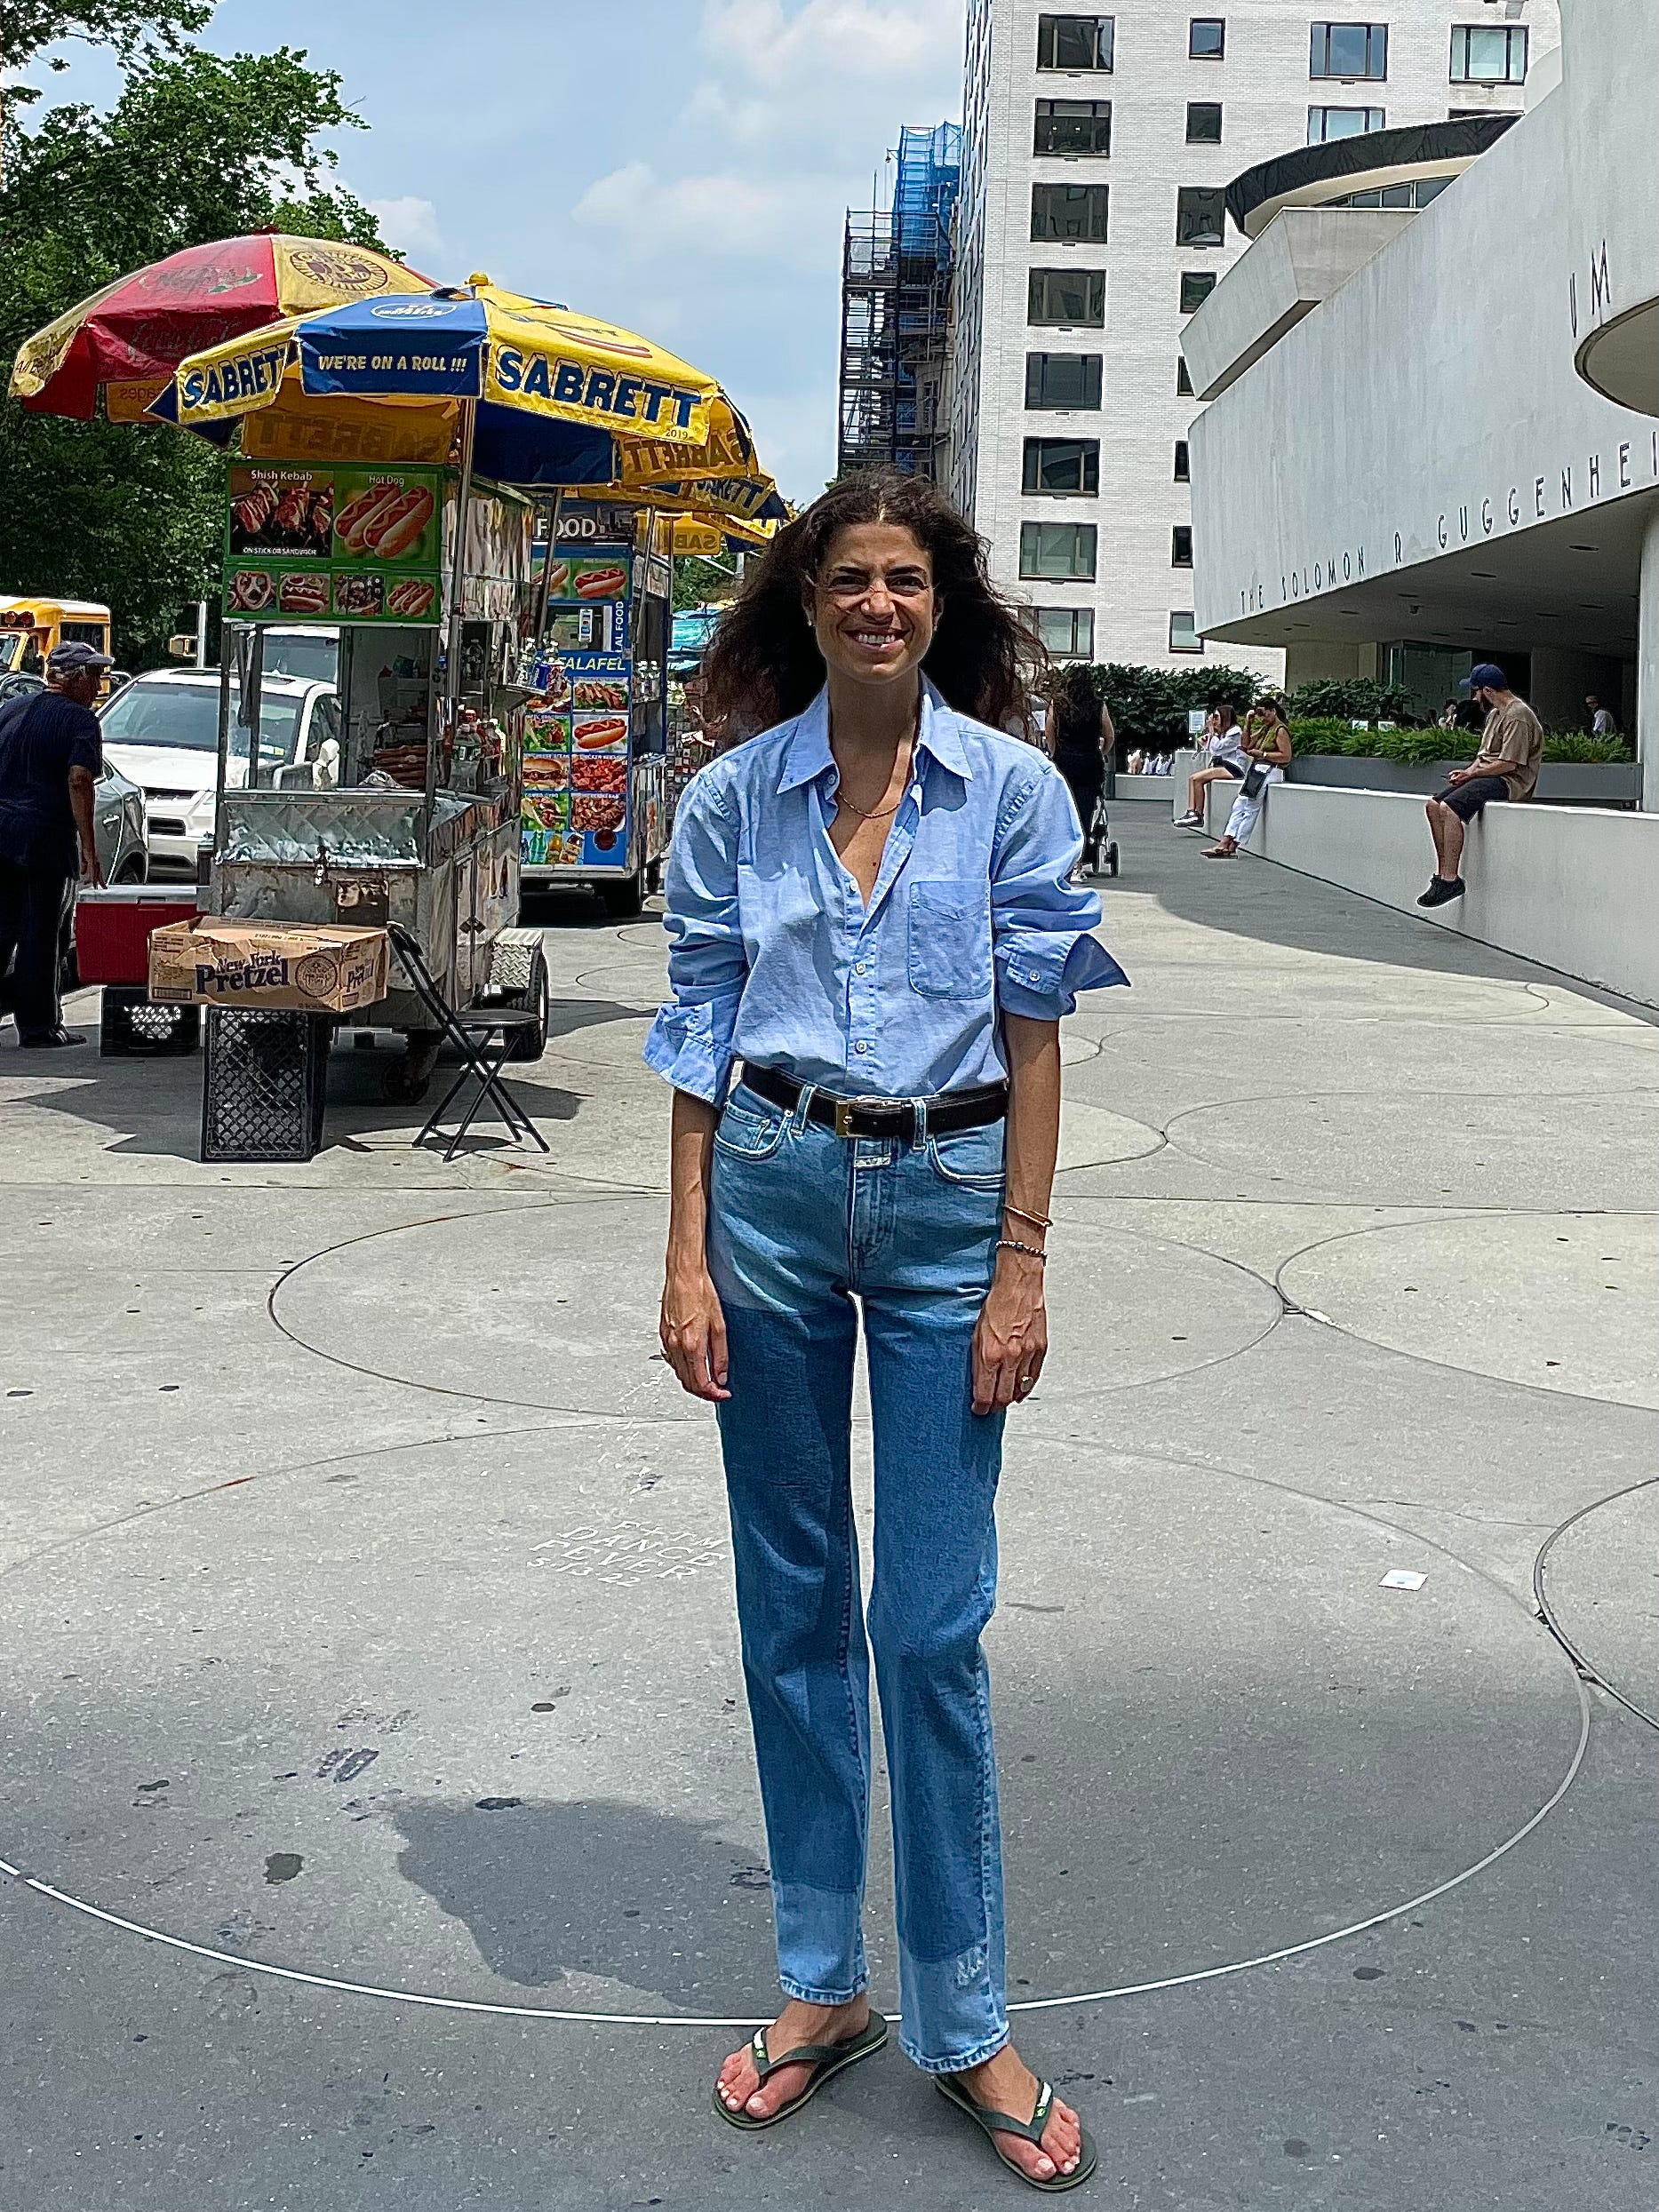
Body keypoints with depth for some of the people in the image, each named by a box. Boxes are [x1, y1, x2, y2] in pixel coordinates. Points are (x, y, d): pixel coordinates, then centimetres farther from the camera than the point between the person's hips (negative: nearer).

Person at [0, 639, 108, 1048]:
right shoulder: (80, 720, -7)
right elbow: (78, 781, -17)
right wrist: (89, 850, -17)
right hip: (45, 839, -6)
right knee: (39, 933, 1)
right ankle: (37, 1026, 6)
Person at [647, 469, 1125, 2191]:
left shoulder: (1013, 788, -1)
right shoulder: (732, 798, 3)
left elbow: (1033, 1029, -1)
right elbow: (698, 1032, 5)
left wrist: (1022, 1265, -6)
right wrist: (688, 1256, -1)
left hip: (946, 1198, -2)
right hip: (775, 1189, 2)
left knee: (934, 1626, 0)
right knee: (793, 1606, 9)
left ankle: (963, 2024, 15)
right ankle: (820, 1984, 24)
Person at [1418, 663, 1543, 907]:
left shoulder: (1518, 716, -14)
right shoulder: (1495, 713, 19)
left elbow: (1509, 763, -20)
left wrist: (1472, 773, -11)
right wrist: (1468, 770, 5)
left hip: (1509, 781, -11)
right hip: (1487, 776, 11)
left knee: (1450, 807, -28)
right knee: (1434, 806, -2)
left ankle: (1450, 880, -28)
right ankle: (1443, 873, -6)